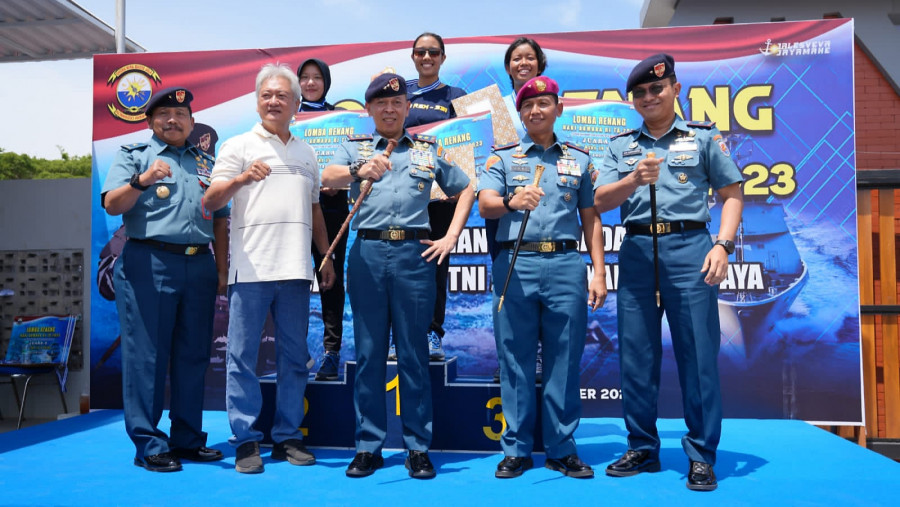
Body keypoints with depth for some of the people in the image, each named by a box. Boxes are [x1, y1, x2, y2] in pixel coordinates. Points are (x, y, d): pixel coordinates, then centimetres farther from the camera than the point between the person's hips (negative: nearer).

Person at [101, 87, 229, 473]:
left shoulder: (206, 163, 20)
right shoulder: (133, 156, 9)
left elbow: (220, 220, 18)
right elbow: (112, 205, -4)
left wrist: (221, 268, 10)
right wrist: (142, 181, -21)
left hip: (199, 266, 4)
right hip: (149, 263, -4)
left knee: (193, 355, 8)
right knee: (146, 356, -3)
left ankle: (188, 438, 18)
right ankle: (148, 444, 5)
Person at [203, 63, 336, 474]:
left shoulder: (306, 153, 20)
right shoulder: (240, 145, 6)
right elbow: (210, 201, -4)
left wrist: (327, 257, 18)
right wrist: (240, 179, -23)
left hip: (295, 269, 4)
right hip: (251, 268, -4)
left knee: (294, 358, 7)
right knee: (242, 356, -1)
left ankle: (288, 436, 17)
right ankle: (245, 440, 9)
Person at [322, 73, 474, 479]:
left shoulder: (428, 150, 16)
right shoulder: (354, 148, 12)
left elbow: (465, 190, 21)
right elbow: (328, 178, -8)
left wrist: (450, 239, 9)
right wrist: (360, 170, -30)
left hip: (415, 253, 0)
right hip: (367, 253, 0)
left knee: (413, 354, 4)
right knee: (368, 353, 5)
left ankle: (418, 448, 13)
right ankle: (368, 446, 16)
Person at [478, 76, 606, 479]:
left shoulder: (579, 159, 17)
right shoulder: (502, 158, 13)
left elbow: (590, 219, 16)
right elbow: (485, 205, -3)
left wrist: (599, 272, 7)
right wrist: (512, 201, -25)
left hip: (566, 265, 1)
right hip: (515, 265, -1)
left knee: (564, 361, 3)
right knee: (515, 360, 3)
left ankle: (561, 448, 15)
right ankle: (517, 449, 14)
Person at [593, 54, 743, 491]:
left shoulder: (703, 137, 10)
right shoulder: (621, 146, 16)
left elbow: (732, 194, 6)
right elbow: (600, 201, 5)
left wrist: (723, 245, -8)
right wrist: (633, 180, -13)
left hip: (688, 247, -2)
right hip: (636, 251, 3)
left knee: (698, 354, -3)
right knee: (636, 356, 5)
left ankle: (701, 455, 9)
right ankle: (642, 448, 19)